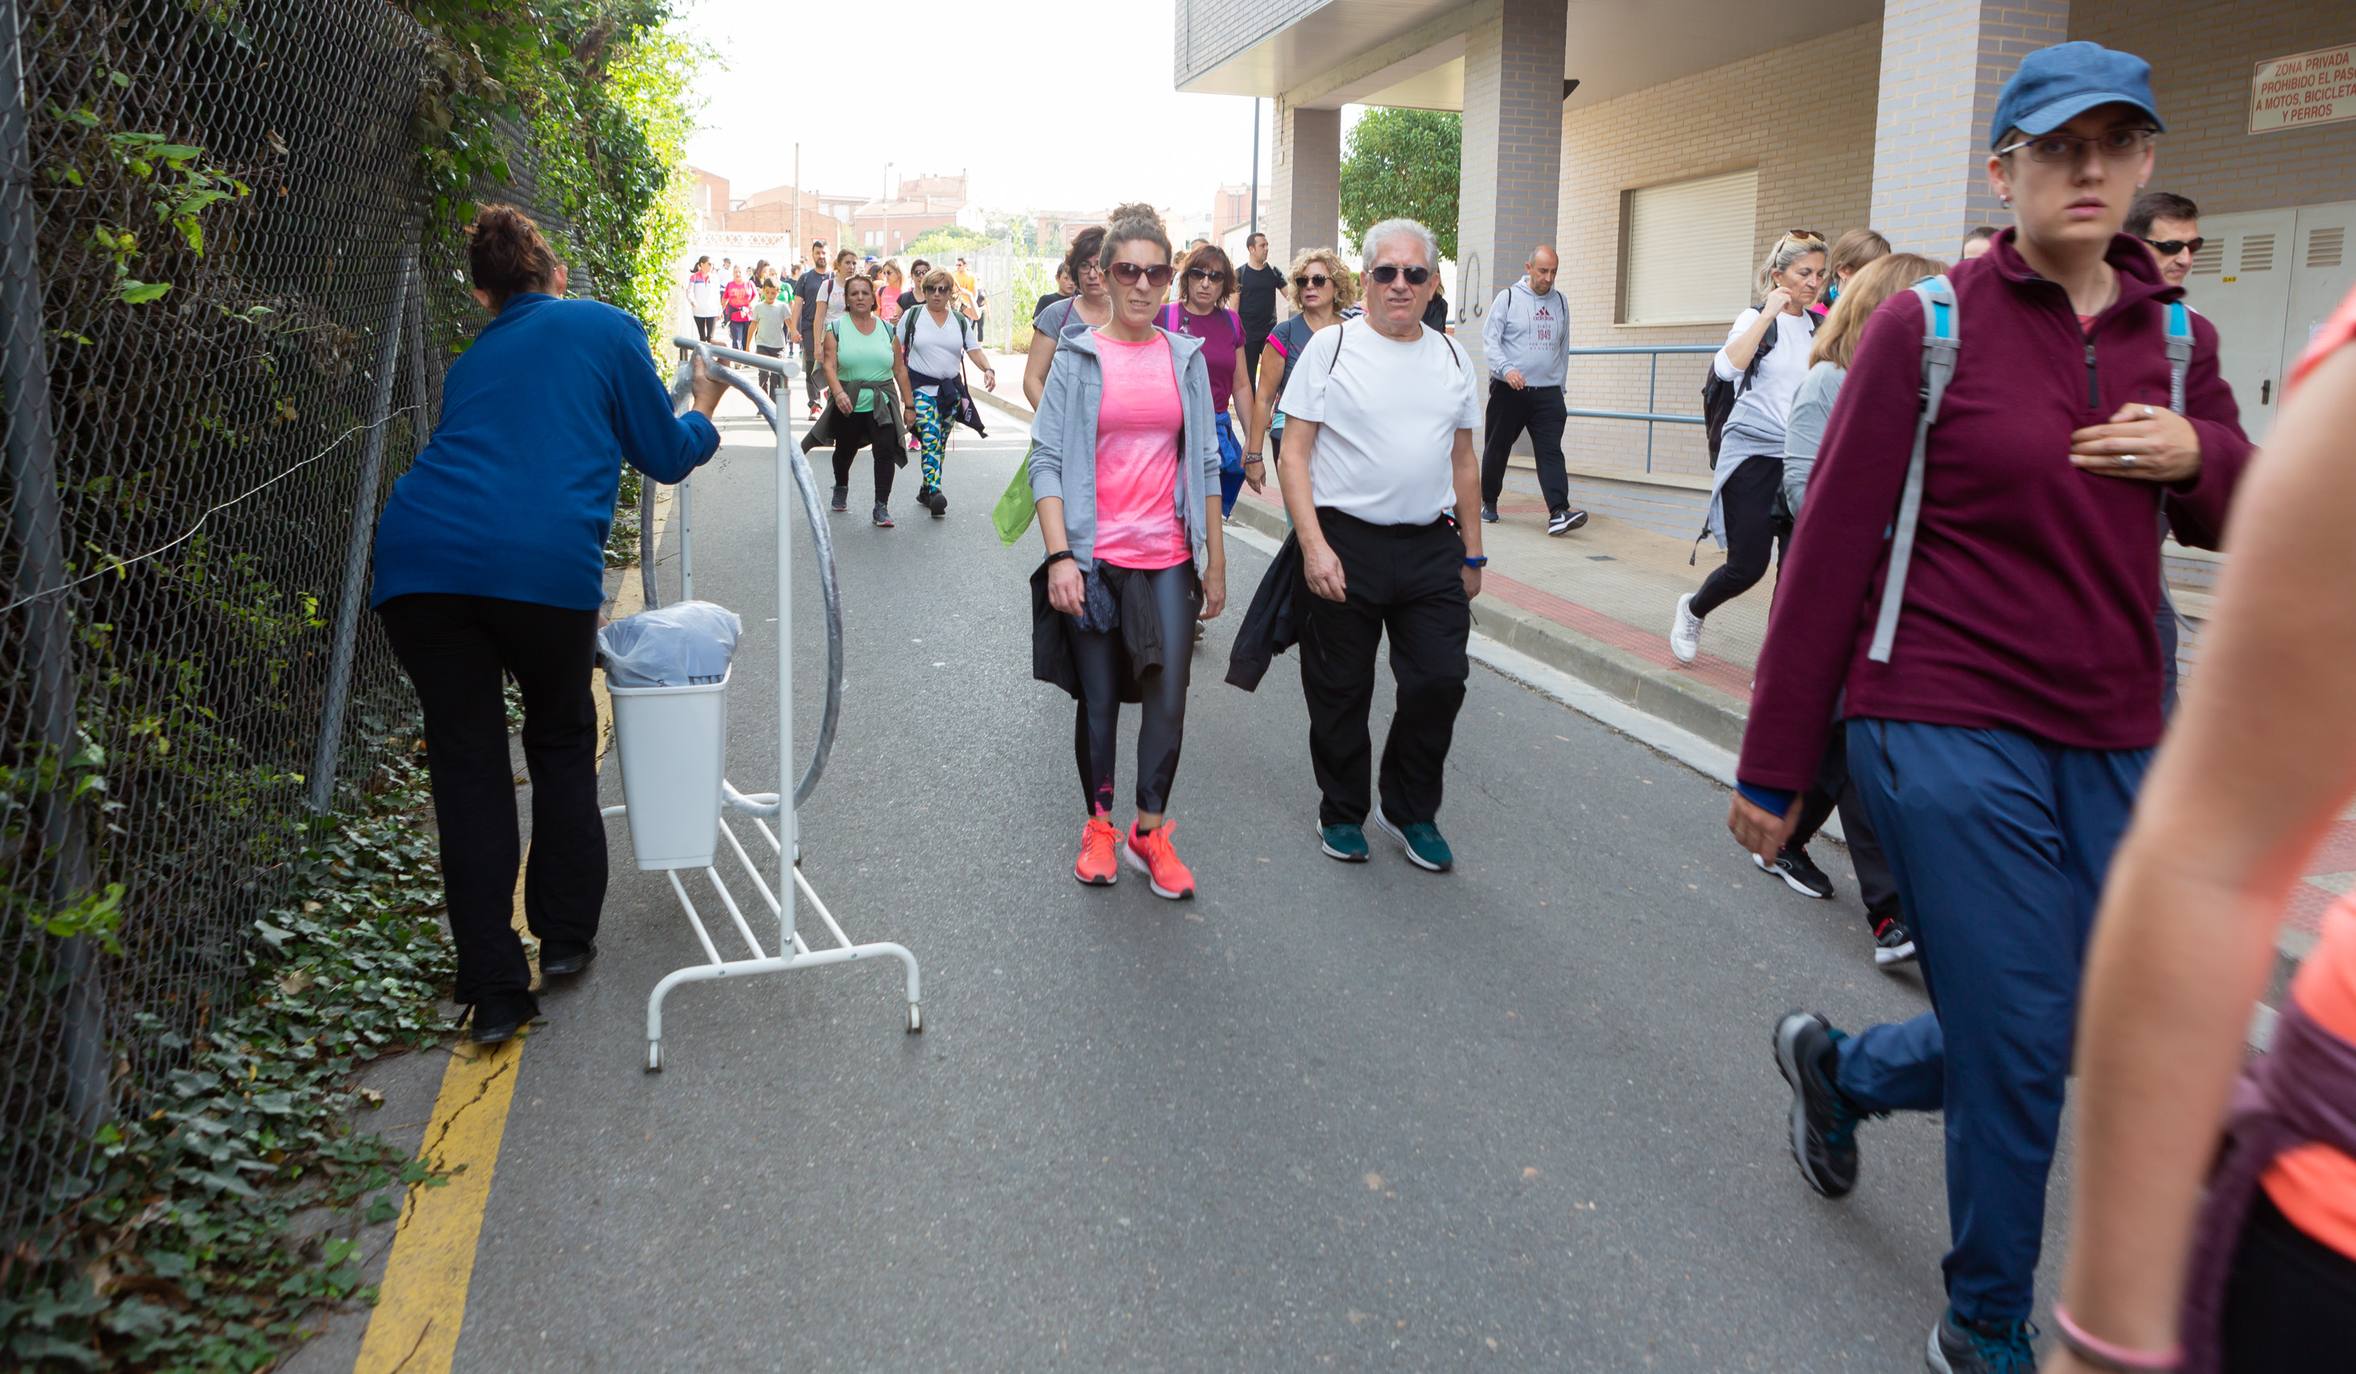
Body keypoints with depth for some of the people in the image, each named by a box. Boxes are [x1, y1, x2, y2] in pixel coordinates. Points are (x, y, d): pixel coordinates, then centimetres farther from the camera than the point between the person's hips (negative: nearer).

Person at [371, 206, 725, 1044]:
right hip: (546, 559, -3)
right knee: (562, 741, 20)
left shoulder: (473, 360, 29)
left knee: (468, 768, 10)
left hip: (419, 556, 4)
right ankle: (565, 938, 28)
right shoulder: (605, 328, 14)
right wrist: (705, 414, 38)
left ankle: (495, 994, 11)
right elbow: (665, 455, 17)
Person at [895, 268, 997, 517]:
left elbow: (974, 349, 2)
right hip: (922, 387, -4)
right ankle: (935, 492, -31)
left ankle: (925, 491, 23)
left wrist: (988, 369, -19)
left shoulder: (960, 321, 9)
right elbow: (897, 351, 2)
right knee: (930, 439, -19)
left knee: (940, 443, 9)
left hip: (951, 388, 4)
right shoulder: (912, 316, 2)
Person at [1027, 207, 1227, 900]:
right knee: (1098, 699, 8)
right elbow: (1046, 459, -4)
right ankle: (1099, 828, 24)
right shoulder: (1077, 355, 0)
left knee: (1168, 699, -1)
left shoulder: (1186, 357, 8)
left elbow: (1206, 464, 11)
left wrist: (1216, 561, 10)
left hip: (1168, 557, 2)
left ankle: (1151, 833, 15)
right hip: (1094, 557, -2)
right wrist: (1059, 557, -14)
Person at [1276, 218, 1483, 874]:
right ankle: (1342, 813, 27)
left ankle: (1410, 811, 20)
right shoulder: (1331, 345, -2)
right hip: (1345, 543, -3)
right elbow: (1294, 456, -6)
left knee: (1440, 681, -2)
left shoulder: (1451, 357, 11)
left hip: (1432, 547, 3)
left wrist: (1472, 553, 16)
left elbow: (1463, 463, 18)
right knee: (1341, 695, 6)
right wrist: (1314, 546, -15)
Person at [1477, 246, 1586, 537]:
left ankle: (1559, 513, -21)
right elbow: (1490, 339, -7)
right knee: (1497, 448, 9)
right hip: (1508, 391, -2)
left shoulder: (1560, 302, 12)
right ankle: (1488, 502, 28)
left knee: (1551, 451, -11)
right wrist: (1506, 368, -22)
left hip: (1547, 392, 2)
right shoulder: (1508, 298, 0)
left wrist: (1560, 384, 19)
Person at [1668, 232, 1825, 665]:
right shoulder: (1756, 319, -2)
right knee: (1747, 565, -4)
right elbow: (1727, 368, -22)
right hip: (1752, 456, -4)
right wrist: (1768, 315, -20)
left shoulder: (1819, 328, 11)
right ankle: (1692, 609, 27)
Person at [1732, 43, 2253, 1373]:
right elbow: (1832, 550, -8)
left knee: (2086, 1041, 14)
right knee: (2019, 1053, -1)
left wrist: (2202, 455, -5)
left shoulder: (2177, 339, 9)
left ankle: (1838, 1064, 42)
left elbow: (2239, 524, 21)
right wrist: (1773, 770, -7)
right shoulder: (1928, 328, -7)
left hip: (2114, 752, 6)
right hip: (1950, 737, -6)